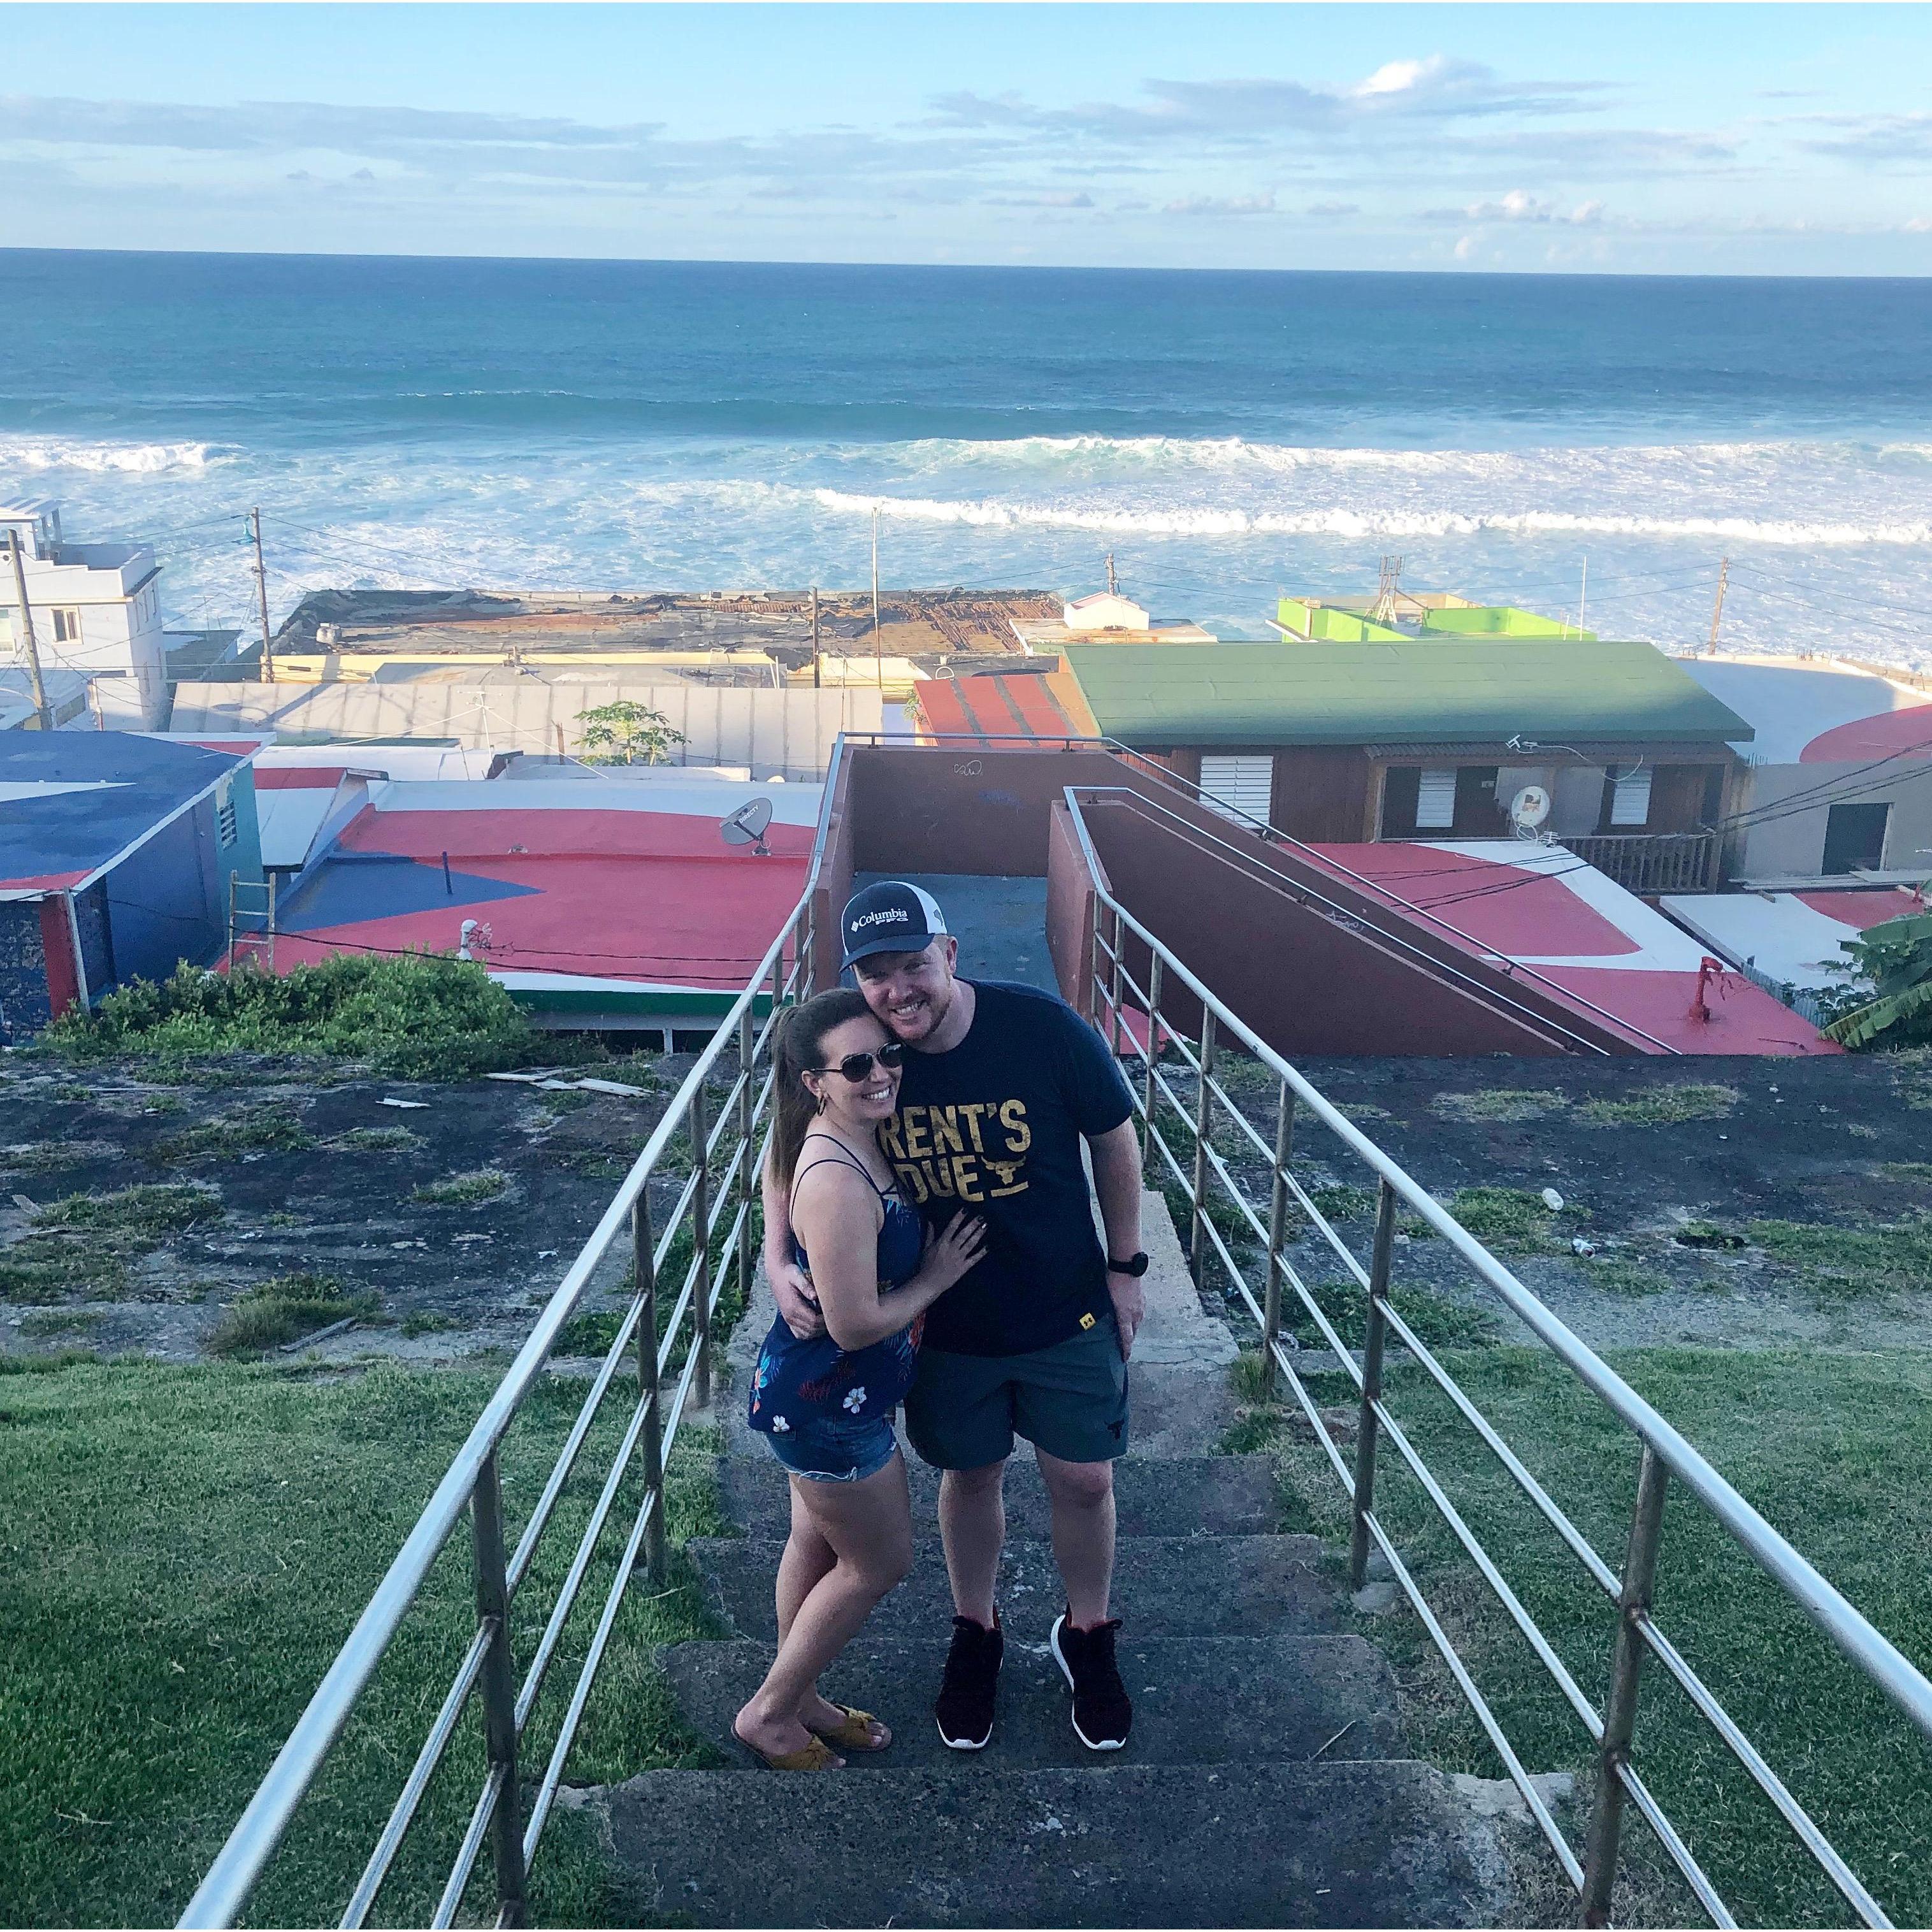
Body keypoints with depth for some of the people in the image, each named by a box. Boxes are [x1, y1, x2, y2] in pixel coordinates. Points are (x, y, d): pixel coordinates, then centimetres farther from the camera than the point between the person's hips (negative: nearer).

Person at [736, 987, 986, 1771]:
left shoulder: (855, 1143, -2)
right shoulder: (837, 1182, -33)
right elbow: (856, 1324, -30)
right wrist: (937, 1276, -16)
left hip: (809, 1389, 9)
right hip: (828, 1403, -9)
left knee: (818, 1541, 24)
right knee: (880, 1561, 10)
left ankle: (796, 1698, 44)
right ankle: (770, 1713, 26)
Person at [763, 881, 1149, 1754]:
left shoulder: (1042, 1027, -22)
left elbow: (1114, 1140, -7)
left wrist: (1126, 1266, -1)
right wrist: (778, 1261, -17)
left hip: (1065, 1309, -1)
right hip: (947, 1317, 1)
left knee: (1082, 1480, 11)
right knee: (970, 1476, 18)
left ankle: (1087, 1634, 39)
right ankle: (974, 1633, 44)